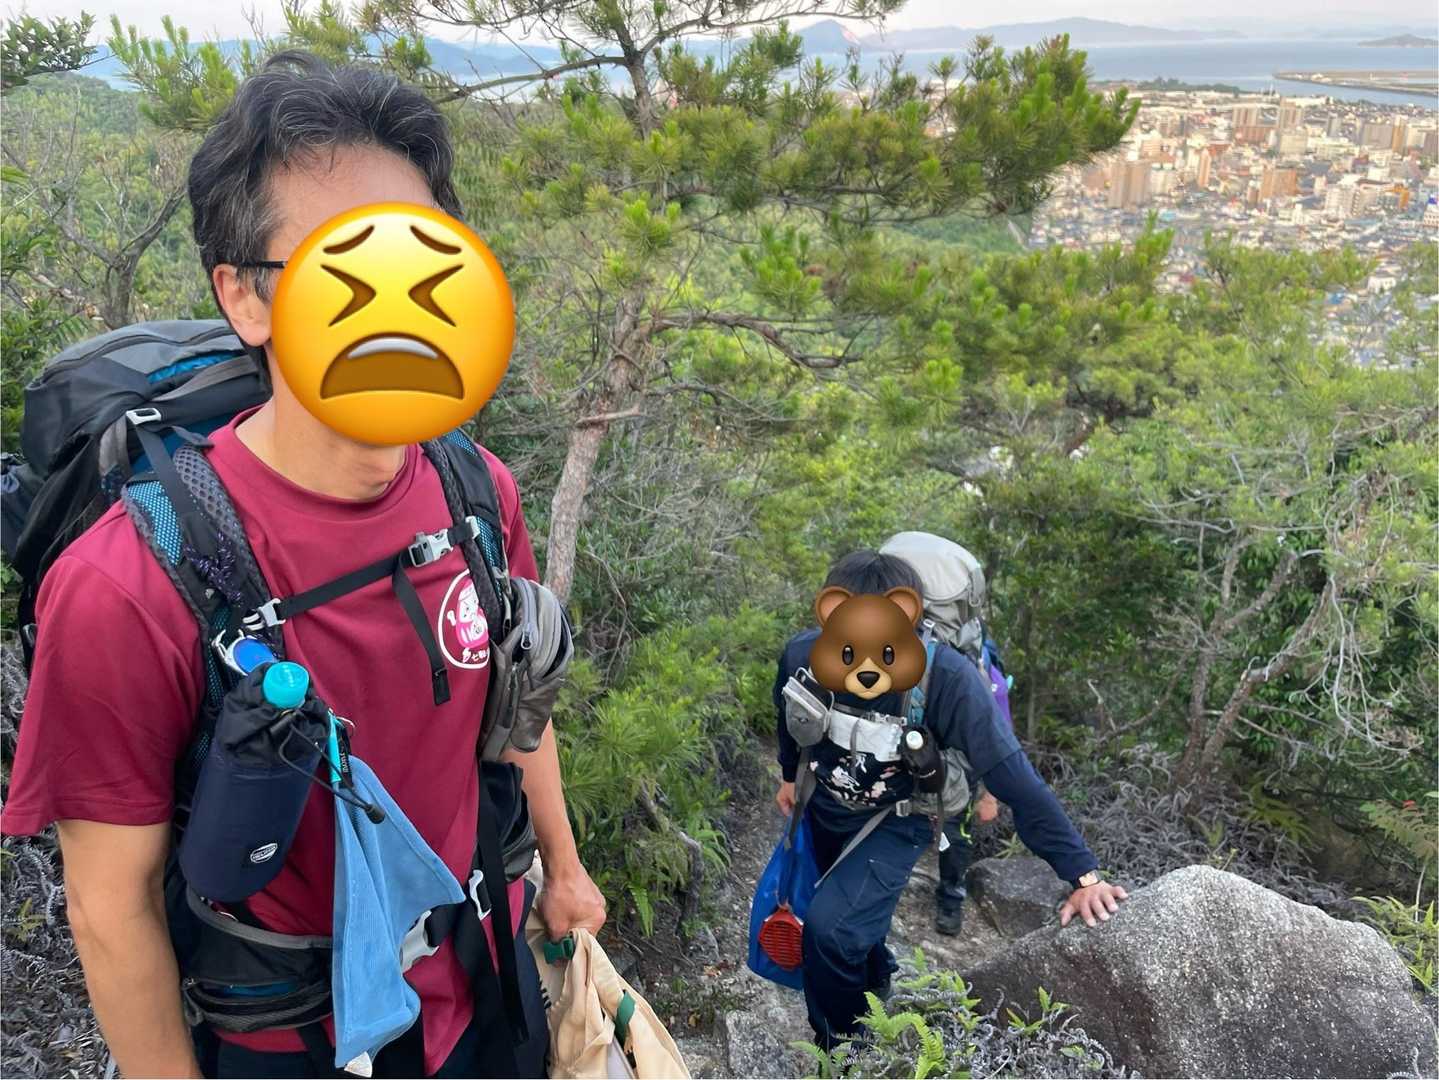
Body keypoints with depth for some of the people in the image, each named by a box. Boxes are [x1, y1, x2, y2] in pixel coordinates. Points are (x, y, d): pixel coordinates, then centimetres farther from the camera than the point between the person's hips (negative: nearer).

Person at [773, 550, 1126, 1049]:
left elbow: (1014, 777, -31)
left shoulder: (947, 678, -38)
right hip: (822, 806, 4)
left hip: (896, 821, -4)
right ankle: (876, 976, 58)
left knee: (830, 928, -20)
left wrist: (1083, 875, -32)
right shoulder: (802, 655, -27)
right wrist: (791, 775, 15)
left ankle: (844, 1049, 9)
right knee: (853, 914, 24)